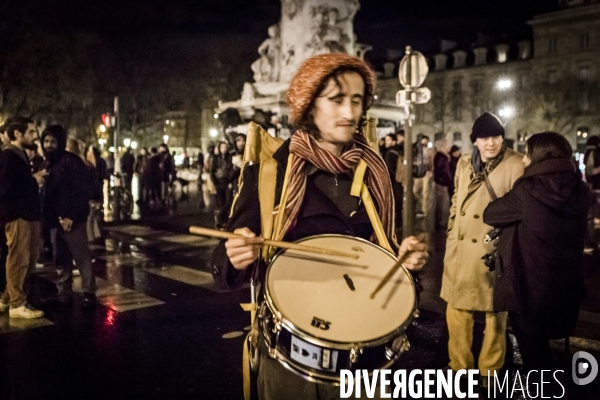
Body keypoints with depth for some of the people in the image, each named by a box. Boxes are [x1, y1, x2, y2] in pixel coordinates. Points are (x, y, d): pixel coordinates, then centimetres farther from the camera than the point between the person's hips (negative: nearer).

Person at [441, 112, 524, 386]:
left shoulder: (516, 165, -10)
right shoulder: (464, 164, 6)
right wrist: (452, 234, 13)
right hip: (460, 250, 5)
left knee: (494, 314, 12)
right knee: (456, 311, 14)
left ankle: (488, 374, 30)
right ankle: (460, 369, 32)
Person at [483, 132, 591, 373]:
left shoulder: (529, 190, -19)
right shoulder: (582, 192, -2)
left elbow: (490, 214, -8)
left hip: (527, 285, -5)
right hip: (566, 285, 6)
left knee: (531, 348, 15)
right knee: (540, 345, 27)